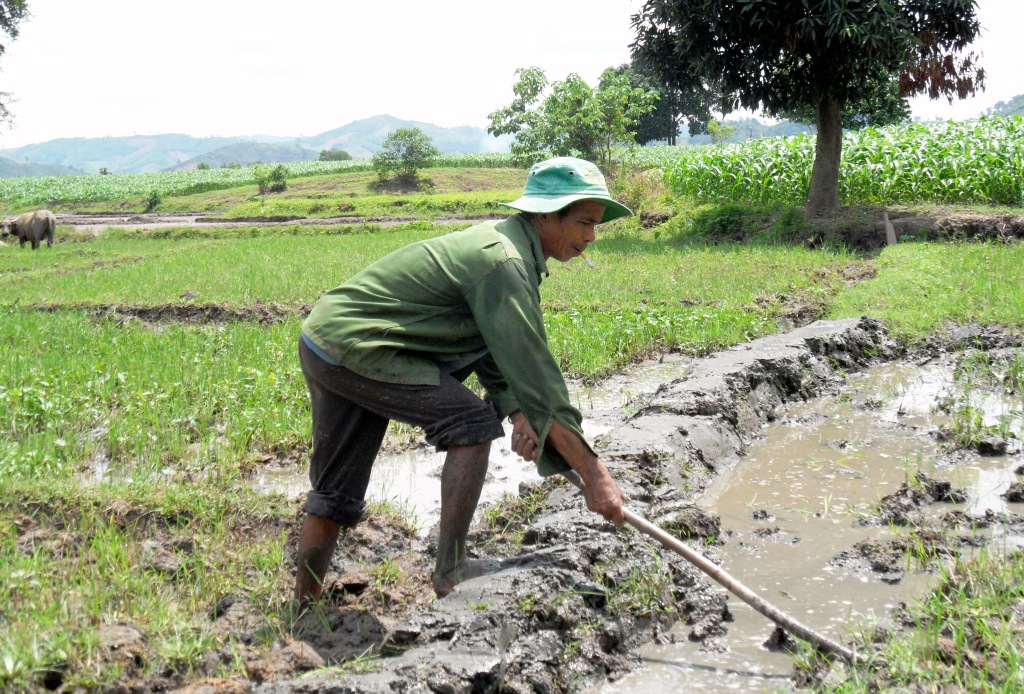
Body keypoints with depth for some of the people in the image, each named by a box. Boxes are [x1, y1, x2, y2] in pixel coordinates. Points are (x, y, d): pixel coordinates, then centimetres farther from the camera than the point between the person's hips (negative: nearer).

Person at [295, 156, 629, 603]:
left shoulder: (502, 244, 12)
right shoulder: (502, 262, -20)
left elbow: (500, 355, 13)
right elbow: (533, 371, -24)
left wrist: (519, 415, -5)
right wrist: (594, 474, -21)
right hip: (353, 347, -10)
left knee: (333, 494, 14)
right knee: (472, 422, -11)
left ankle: (302, 607, 23)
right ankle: (450, 572, -5)